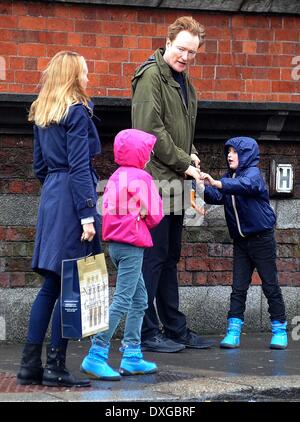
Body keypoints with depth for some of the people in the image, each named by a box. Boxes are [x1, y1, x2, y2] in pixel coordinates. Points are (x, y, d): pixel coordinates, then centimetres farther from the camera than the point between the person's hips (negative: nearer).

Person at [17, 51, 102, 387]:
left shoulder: (41, 113, 16)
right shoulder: (77, 112, -8)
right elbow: (79, 167, -15)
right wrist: (88, 215, -17)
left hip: (50, 199, 8)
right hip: (72, 200, -8)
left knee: (51, 284, 12)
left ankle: (30, 364, 11)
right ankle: (55, 368, -3)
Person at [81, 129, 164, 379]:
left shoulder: (116, 177, 12)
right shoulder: (141, 178, -11)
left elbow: (107, 211, 14)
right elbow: (154, 216, -10)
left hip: (115, 243, 9)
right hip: (132, 244, -9)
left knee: (139, 300, 15)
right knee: (122, 300, -9)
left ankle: (132, 357, 15)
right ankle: (96, 356, -13)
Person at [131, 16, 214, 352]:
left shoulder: (183, 82, 19)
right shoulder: (151, 76, -10)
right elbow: (150, 130, -17)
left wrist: (189, 156, 7)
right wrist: (183, 163, -13)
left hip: (174, 182, 9)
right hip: (154, 179, -9)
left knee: (169, 258, 13)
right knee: (153, 258, -5)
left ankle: (175, 328, 20)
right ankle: (147, 333, 0)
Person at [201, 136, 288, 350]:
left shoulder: (253, 173, -12)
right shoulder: (229, 178, 10)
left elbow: (245, 185, -35)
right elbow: (215, 197, -2)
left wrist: (216, 183, -47)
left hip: (262, 238, -6)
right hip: (241, 240, 6)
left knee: (270, 285, 2)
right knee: (238, 288, 2)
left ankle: (280, 330, 11)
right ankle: (233, 331, 2)